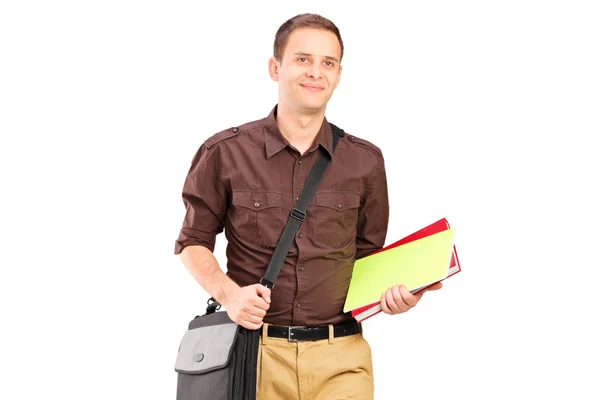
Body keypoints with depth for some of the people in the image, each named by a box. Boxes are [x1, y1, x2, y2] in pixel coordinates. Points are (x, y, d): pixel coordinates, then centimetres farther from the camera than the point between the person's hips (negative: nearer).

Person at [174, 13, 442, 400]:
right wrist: (228, 293, -9)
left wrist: (393, 289, -5)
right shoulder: (225, 153, 0)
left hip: (341, 358, 1)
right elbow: (194, 241, 9)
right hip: (256, 352, -1)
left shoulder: (365, 161, 5)